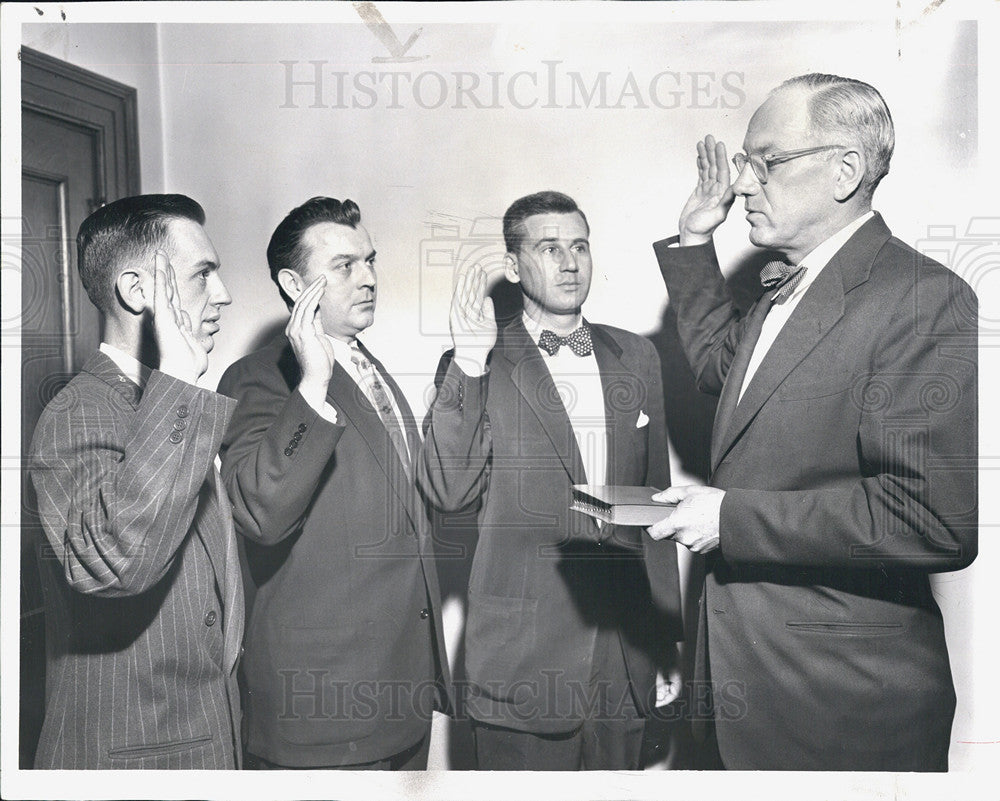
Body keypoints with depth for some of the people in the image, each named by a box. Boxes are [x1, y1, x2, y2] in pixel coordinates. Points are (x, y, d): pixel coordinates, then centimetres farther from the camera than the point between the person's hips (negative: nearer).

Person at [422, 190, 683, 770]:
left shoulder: (636, 357, 8)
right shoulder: (477, 365, -3)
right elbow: (451, 492, -14)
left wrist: (668, 634, 12)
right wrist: (470, 361, -20)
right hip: (522, 660, -3)